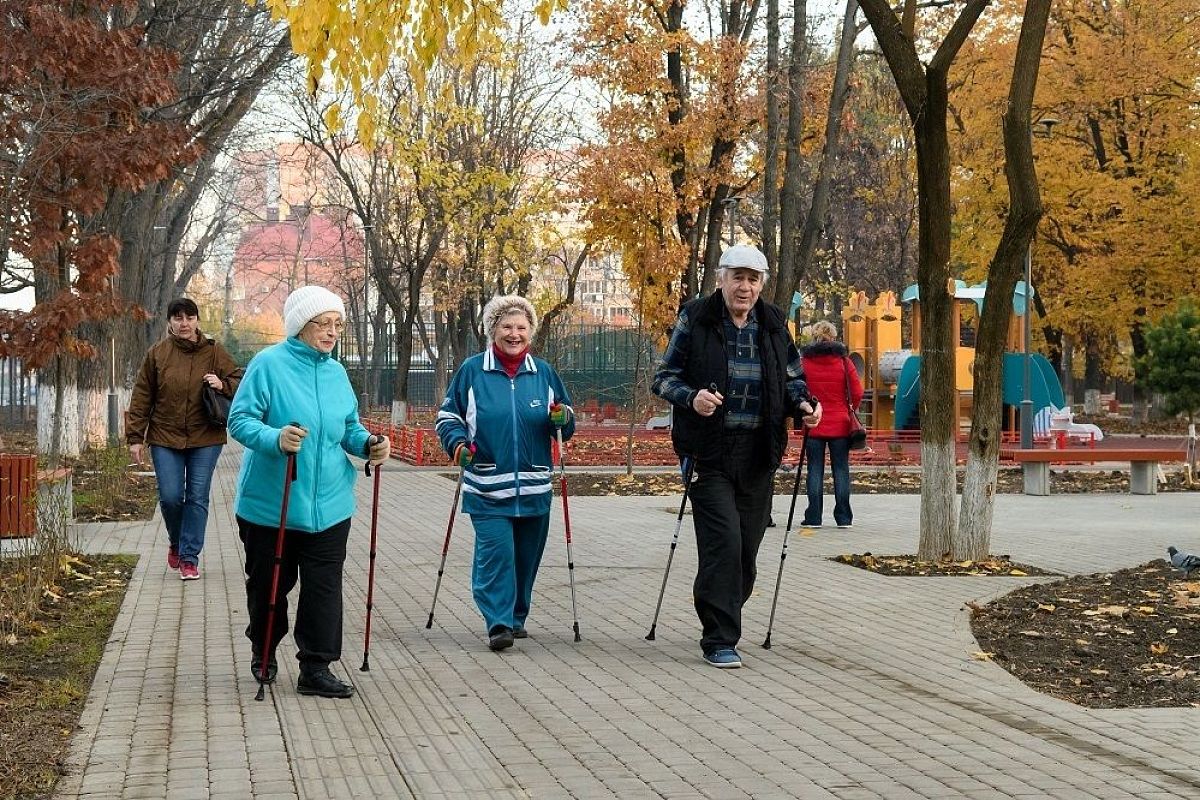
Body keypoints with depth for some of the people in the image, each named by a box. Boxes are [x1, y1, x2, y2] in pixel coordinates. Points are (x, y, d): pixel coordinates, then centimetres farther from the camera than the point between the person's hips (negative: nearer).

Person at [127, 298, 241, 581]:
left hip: (205, 439, 0)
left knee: (197, 498, 1)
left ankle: (189, 557, 11)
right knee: (170, 497, -4)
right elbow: (141, 398, 4)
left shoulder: (214, 352, 1)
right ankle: (176, 542, 25)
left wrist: (223, 385, -15)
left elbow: (240, 382, 8)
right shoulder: (157, 354, 1)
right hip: (165, 438, 0)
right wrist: (135, 437, 1)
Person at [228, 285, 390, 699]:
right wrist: (276, 438, -31)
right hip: (271, 503, -4)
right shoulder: (269, 364, -9)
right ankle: (263, 650, 35)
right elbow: (240, 420, -13)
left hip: (328, 505, 4)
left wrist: (368, 443, -2)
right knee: (268, 583, 11)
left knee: (324, 587, 0)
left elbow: (349, 427, 19)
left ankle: (316, 669, 6)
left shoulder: (336, 372, 9)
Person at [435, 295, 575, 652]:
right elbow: (447, 416, 8)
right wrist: (458, 444, -11)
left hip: (534, 488, 3)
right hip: (487, 487, -3)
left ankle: (516, 617, 24)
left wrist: (563, 418, -7)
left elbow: (565, 426, 17)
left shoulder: (544, 373, 8)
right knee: (495, 552, -12)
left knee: (526, 555, 10)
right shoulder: (472, 370, 0)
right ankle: (499, 623, -9)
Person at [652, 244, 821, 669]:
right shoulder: (694, 320, -2)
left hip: (758, 454, 4)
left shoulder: (774, 325, 10)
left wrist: (804, 403, -1)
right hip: (710, 452, -4)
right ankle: (719, 639, -6)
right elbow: (664, 376, 0)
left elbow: (792, 377, 21)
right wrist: (691, 398, -20)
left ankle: (720, 620, 29)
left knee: (747, 548, 9)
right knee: (723, 542, -13)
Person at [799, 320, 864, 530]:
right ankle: (844, 518, 7)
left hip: (813, 424, 0)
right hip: (840, 425, 0)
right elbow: (857, 393, -3)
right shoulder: (844, 361, -1)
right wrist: (850, 410, 14)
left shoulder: (804, 361, -1)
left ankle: (813, 518, 2)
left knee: (815, 470, 4)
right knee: (841, 469, 6)